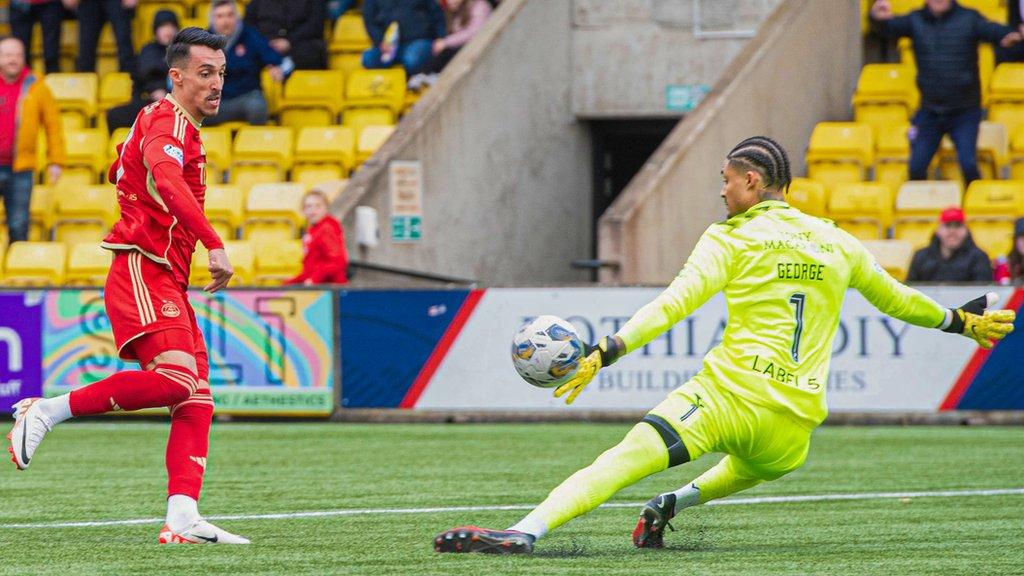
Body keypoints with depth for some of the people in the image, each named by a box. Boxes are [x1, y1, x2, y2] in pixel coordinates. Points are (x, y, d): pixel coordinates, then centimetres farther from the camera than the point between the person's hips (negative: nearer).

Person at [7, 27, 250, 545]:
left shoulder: (172, 124, 22)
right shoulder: (168, 122, -10)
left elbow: (119, 172, 39)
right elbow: (168, 181, -31)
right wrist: (214, 244, -37)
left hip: (167, 283, 10)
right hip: (142, 274, -10)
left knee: (196, 401, -1)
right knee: (175, 378, -26)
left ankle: (182, 519, -10)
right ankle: (47, 412, -15)